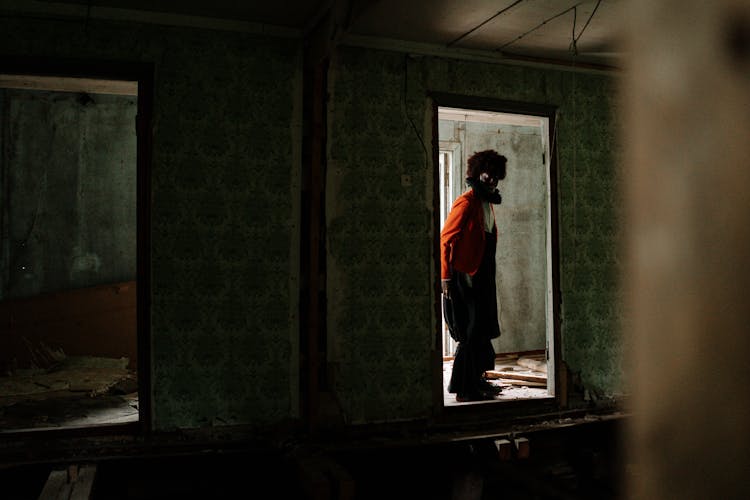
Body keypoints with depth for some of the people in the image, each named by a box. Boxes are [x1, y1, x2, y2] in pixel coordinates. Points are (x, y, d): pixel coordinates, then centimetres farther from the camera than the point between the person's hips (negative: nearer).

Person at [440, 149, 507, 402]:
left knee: (481, 330, 15)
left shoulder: (488, 203, 15)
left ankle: (475, 380, 27)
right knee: (473, 332, -6)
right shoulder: (466, 203, -14)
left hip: (482, 275, 9)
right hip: (464, 275, -9)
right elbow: (445, 239, -18)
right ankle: (465, 389, 2)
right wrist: (445, 276, -22)